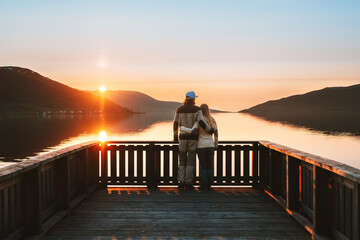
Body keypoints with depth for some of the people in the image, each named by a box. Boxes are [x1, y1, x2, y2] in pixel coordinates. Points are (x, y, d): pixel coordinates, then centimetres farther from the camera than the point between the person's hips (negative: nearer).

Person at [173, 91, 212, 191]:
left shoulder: (179, 109, 4)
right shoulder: (197, 109, -6)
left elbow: (176, 123, 9)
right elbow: (201, 122, -18)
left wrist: (175, 135, 22)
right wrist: (209, 129, 0)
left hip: (183, 137, 3)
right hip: (193, 137, -2)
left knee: (182, 161, 9)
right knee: (191, 161, 3)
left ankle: (181, 183, 0)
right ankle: (188, 183, 2)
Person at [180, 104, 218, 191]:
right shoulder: (212, 120, 3)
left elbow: (192, 131, -22)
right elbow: (216, 134, 5)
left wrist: (182, 128, -8)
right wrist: (216, 144, 18)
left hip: (201, 146, -3)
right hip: (210, 146, 3)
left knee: (203, 166, 2)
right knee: (210, 166, 9)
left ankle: (204, 185, 4)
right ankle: (209, 185, 11)